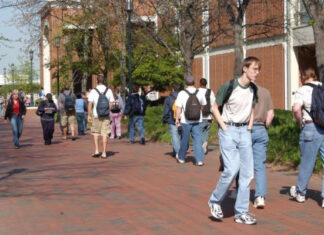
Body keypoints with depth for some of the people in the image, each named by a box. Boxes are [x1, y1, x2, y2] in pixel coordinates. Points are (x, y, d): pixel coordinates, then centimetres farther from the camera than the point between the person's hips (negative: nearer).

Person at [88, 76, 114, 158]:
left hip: (96, 115, -1)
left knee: (95, 132, 14)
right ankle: (104, 153, 3)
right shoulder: (109, 91, 1)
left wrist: (89, 115, 0)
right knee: (105, 134, 4)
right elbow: (111, 103, 1)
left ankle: (96, 151, 6)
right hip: (106, 116, 1)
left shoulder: (93, 91, -5)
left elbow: (90, 104, -7)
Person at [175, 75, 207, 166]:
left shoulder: (182, 94, -10)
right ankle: (199, 160, -5)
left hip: (185, 121, -1)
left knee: (184, 140, 13)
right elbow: (203, 105, 12)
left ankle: (181, 158, 28)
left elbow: (178, 108, -11)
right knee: (198, 140, 3)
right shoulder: (200, 93, -2)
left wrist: (177, 119, 0)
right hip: (197, 121, 1)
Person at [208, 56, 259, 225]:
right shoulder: (229, 86, -12)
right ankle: (215, 200, 9)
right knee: (232, 169, -16)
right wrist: (224, 128, -10)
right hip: (229, 131, -6)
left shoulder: (253, 89, 6)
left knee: (247, 173, 3)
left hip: (244, 132, 6)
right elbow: (215, 108, -4)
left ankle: (241, 213, 12)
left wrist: (250, 126, 10)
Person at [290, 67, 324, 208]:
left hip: (311, 128, -3)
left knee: (307, 163, 10)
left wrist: (300, 122, -3)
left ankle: (300, 193, 26)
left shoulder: (302, 91, -4)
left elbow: (296, 109, -20)